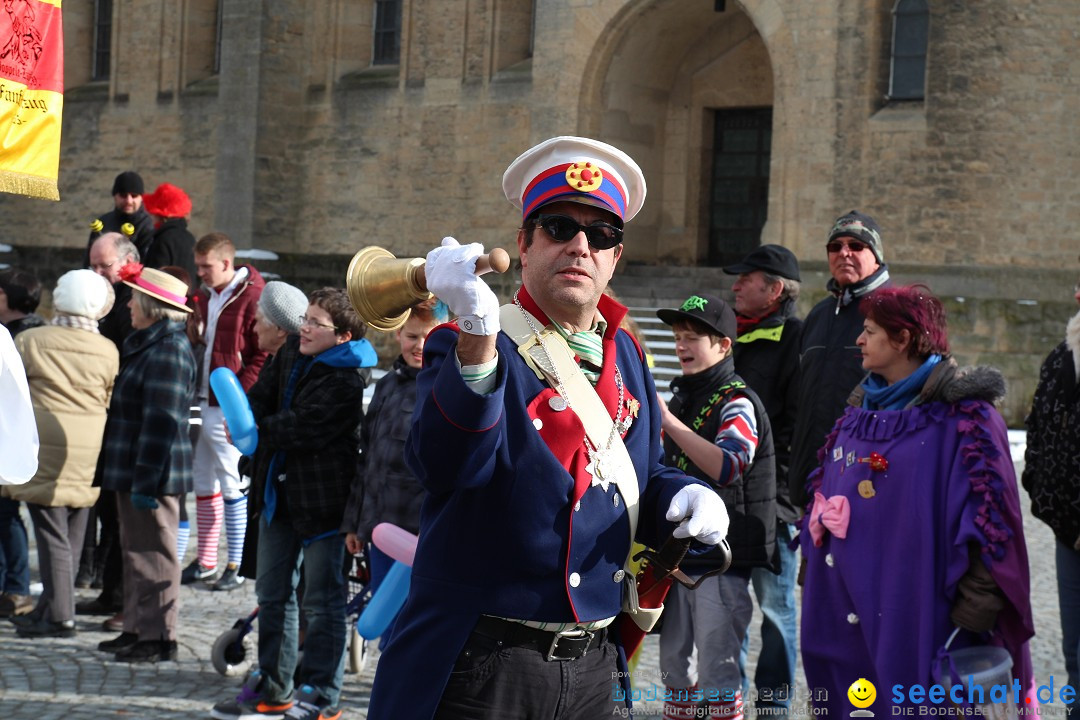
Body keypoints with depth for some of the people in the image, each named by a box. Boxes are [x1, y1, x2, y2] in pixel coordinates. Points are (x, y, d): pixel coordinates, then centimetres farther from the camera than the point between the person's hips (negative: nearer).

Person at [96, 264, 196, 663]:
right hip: (131, 469, 11)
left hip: (153, 472, -11)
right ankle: (137, 629, 24)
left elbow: (160, 423, -23)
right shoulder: (145, 345, 16)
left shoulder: (169, 352, -18)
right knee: (135, 550, 16)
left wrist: (145, 481, -24)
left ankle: (159, 637, 2)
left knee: (153, 554, -4)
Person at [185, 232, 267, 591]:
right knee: (203, 483, 13)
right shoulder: (204, 297, 13)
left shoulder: (251, 298, -13)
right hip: (203, 405, 8)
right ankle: (205, 561, 22)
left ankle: (237, 565, 4)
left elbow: (264, 356, -16)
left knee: (231, 486, -3)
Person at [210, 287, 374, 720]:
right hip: (282, 490, 9)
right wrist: (245, 417, -14)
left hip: (323, 500, -9)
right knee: (272, 592, 16)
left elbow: (304, 427, -24)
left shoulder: (347, 381, -21)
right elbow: (263, 396, 7)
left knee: (322, 600, 2)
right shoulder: (291, 353, 6)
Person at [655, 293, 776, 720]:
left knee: (716, 669, -5)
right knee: (676, 664, 15)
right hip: (678, 552, 8)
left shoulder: (737, 403, -11)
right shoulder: (680, 397, 15)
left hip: (723, 558, -8)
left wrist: (667, 421, -32)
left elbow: (728, 466, -29)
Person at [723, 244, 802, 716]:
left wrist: (782, 488, -19)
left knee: (775, 602, 3)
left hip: (771, 495, -7)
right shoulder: (732, 332, 15)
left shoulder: (795, 337, -9)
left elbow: (797, 423, -15)